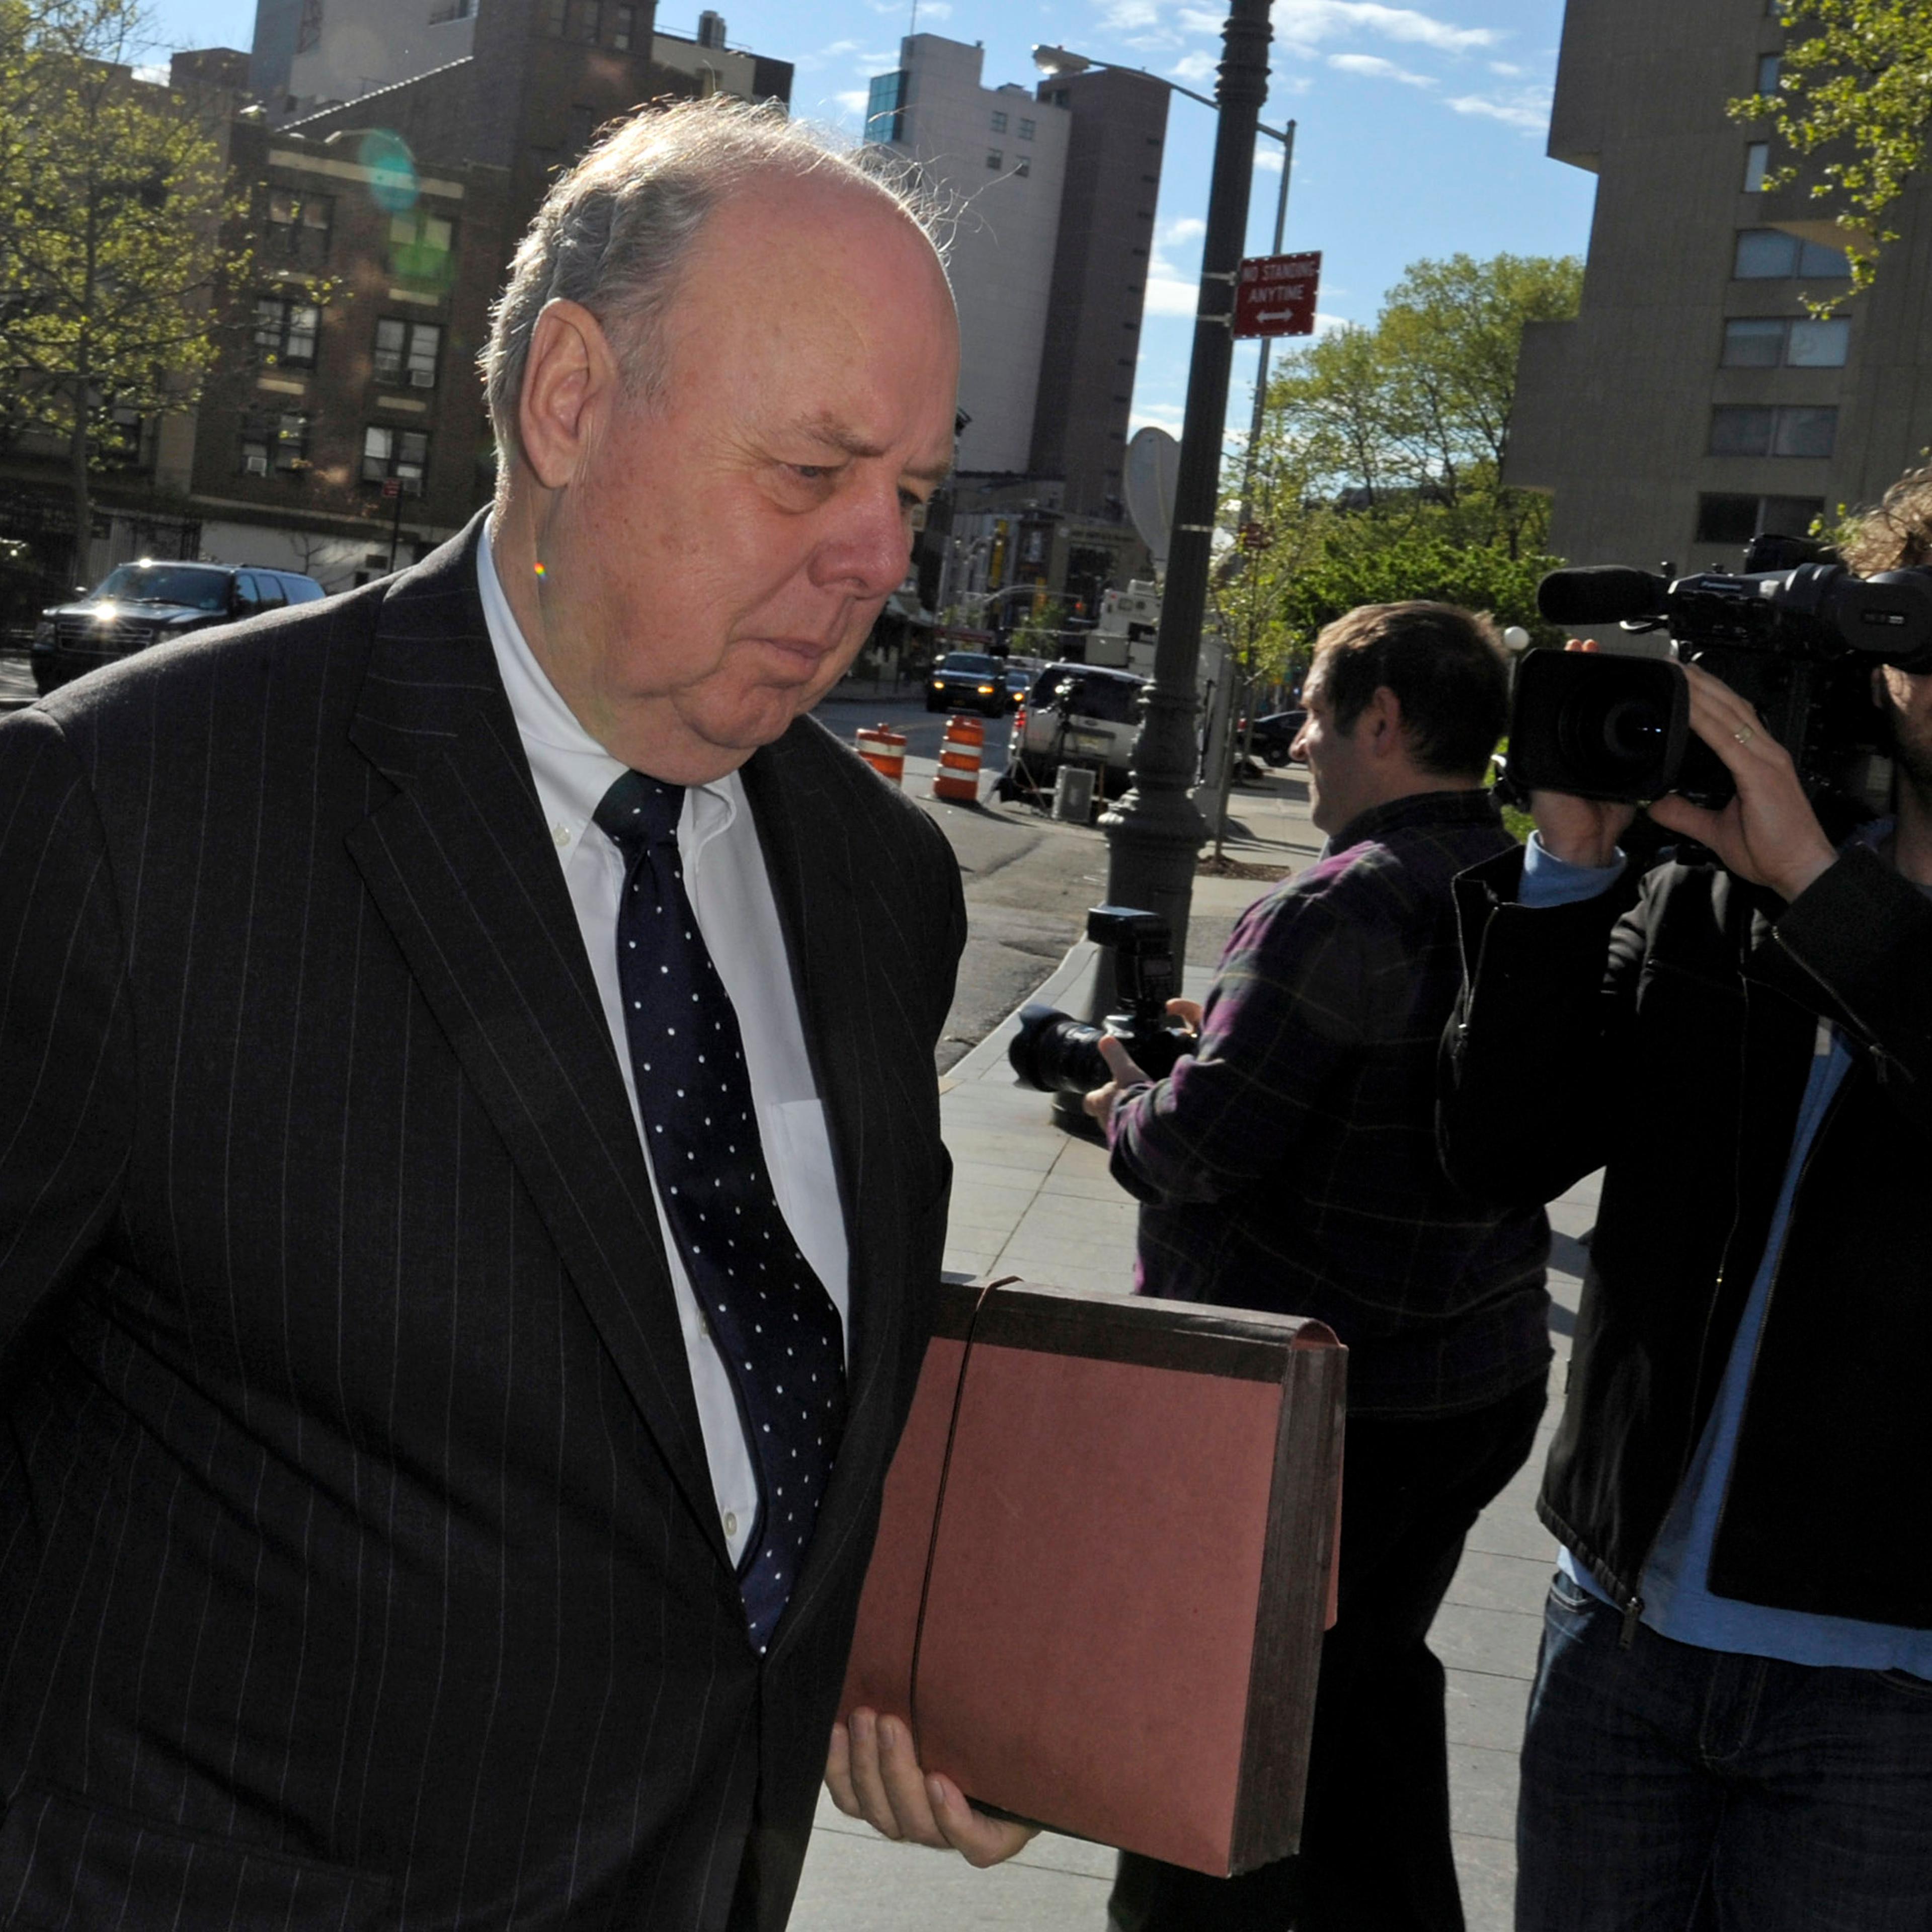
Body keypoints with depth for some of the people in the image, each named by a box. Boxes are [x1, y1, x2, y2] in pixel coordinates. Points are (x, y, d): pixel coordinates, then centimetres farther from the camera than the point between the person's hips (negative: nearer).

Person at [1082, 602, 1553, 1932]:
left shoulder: (1343, 908, -23)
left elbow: (1204, 1145, -23)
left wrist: (1127, 1106, -2)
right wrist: (1219, 1045, 12)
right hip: (1486, 1382, 9)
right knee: (1371, 1684, 25)